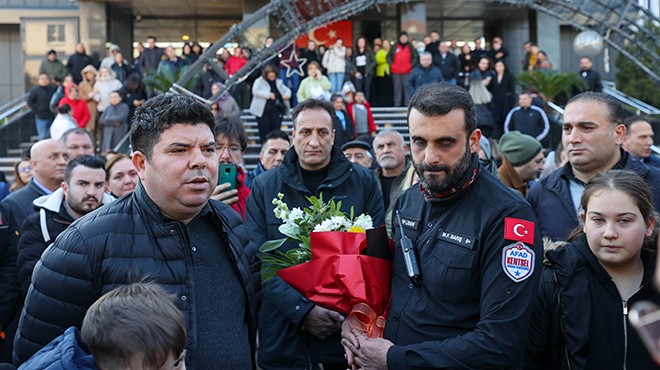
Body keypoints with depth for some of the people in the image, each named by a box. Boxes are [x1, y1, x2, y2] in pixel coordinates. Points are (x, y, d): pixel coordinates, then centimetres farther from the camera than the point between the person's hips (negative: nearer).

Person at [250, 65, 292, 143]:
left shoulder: (278, 82, 16)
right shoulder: (259, 81, 2)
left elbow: (287, 90, 20)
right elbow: (255, 91, -13)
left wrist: (287, 94, -5)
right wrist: (268, 95, -21)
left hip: (277, 111, 3)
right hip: (263, 111, -3)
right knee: (264, 133, -2)